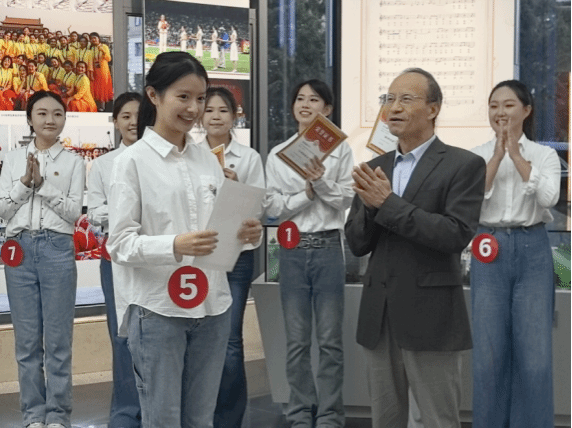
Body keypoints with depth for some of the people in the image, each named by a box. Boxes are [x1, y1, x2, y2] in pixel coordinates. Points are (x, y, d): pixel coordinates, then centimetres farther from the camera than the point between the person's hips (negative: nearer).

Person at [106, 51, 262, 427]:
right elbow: (120, 244, -11)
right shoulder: (133, 161, -6)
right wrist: (174, 246, -27)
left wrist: (249, 233, -10)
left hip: (211, 305, 5)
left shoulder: (207, 158, 9)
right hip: (157, 309, -5)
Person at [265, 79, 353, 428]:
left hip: (328, 247, -1)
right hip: (293, 249, 2)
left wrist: (321, 181, -18)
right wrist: (307, 193, -12)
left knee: (330, 339, 2)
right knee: (297, 340, 7)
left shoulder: (340, 149, 2)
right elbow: (273, 208, 0)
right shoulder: (278, 154, 6)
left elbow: (345, 201, -3)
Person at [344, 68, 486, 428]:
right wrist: (370, 205, -12)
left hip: (430, 316, -5)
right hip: (379, 315, 6)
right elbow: (356, 244, 9)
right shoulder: (374, 168, 11)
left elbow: (457, 235, -18)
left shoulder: (464, 165, -5)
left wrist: (388, 203, -19)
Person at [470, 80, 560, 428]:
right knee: (489, 352, 4)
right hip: (490, 250, 1)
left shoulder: (545, 155, 3)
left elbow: (549, 198, -14)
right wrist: (497, 156, -13)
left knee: (535, 354, -1)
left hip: (532, 250, -1)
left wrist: (517, 154, -14)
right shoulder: (477, 156, 5)